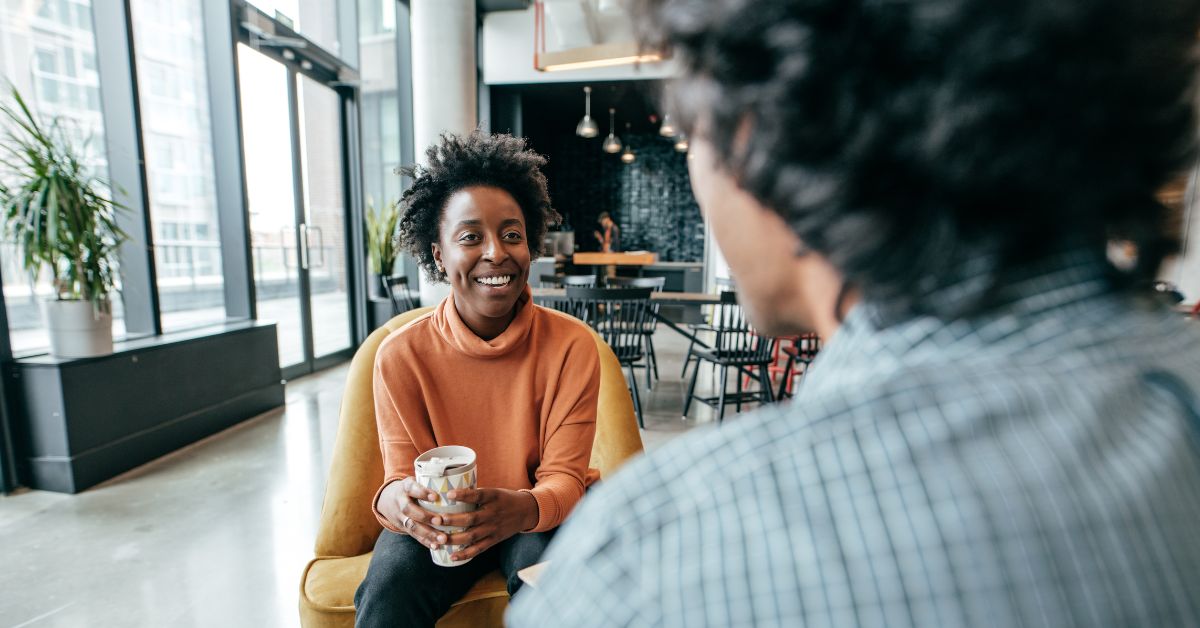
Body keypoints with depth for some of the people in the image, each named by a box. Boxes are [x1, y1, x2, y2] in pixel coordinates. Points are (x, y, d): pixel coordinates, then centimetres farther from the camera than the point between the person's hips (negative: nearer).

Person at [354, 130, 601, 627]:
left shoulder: (571, 347, -16)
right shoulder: (401, 356, -12)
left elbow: (564, 477, -15)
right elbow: (404, 475, -10)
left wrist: (522, 508, -38)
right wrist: (394, 499, -35)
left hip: (538, 517, 0)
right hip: (442, 524, 1)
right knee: (388, 587, -27)